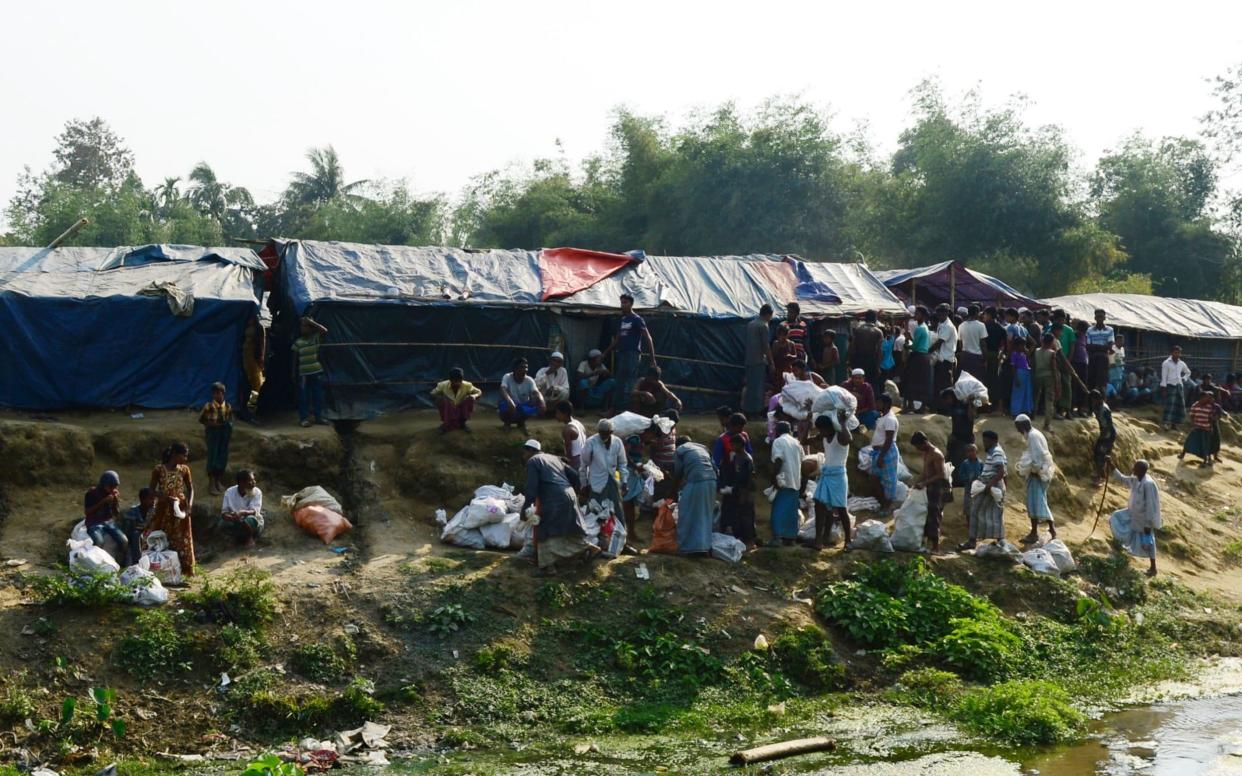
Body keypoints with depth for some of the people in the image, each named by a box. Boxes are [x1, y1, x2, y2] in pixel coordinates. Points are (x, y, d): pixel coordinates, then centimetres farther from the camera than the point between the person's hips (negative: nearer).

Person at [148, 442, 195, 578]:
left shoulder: (184, 469, -2)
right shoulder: (159, 470, -12)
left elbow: (190, 489, 5)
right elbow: (152, 490, -7)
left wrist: (189, 504, -10)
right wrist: (167, 498, -22)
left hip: (180, 508, 3)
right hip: (164, 508, -3)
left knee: (182, 539, 8)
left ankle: (185, 569, 17)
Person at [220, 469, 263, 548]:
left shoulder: (257, 492, -15)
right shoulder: (229, 492, -10)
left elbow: (254, 512, -24)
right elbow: (223, 513, -11)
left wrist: (242, 513, -45)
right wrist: (232, 517, -35)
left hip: (255, 523, -3)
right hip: (237, 524, 3)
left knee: (250, 519, -36)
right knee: (222, 523, -26)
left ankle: (250, 538, -6)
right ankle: (243, 538, -1)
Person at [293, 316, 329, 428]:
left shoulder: (315, 338, 0)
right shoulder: (298, 342, -1)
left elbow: (324, 330, -18)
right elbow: (295, 359, 4)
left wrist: (311, 322, -20)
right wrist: (294, 374, 3)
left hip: (316, 371, 1)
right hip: (303, 373, -1)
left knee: (318, 395, 7)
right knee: (303, 396, 0)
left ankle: (318, 416, 17)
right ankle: (304, 418, 4)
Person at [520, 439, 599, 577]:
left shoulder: (532, 461, 0)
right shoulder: (553, 458, 23)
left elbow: (531, 487, -10)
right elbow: (574, 475, 21)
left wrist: (525, 508, -8)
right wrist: (572, 492, 31)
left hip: (554, 500, -8)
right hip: (569, 496, 8)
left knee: (546, 532, -1)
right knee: (569, 529, 21)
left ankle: (548, 566, -5)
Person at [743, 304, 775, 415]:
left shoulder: (750, 324, 14)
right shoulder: (763, 326, -10)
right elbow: (766, 346, -13)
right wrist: (771, 362, -7)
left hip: (749, 360, 8)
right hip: (759, 360, -8)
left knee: (750, 385, 11)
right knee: (758, 386, -4)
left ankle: (748, 409, 13)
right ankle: (757, 410, -4)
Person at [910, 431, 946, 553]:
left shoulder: (936, 454, -16)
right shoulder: (926, 454, 14)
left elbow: (941, 475, -21)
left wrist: (924, 483, -24)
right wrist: (916, 482, 6)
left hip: (938, 488, -10)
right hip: (930, 488, 10)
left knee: (933, 517, -9)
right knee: (927, 516, 10)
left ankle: (935, 546, -7)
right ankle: (929, 543, 15)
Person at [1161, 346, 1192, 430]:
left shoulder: (1182, 364, 12)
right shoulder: (1166, 363, -3)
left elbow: (1188, 372, 30)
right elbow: (1164, 376, -7)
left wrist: (1184, 379, 12)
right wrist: (1163, 387, -14)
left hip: (1179, 386, 6)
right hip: (1170, 385, -6)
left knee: (1180, 405, 3)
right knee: (1170, 404, -17)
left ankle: (1174, 423, 9)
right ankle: (1167, 422, -23)